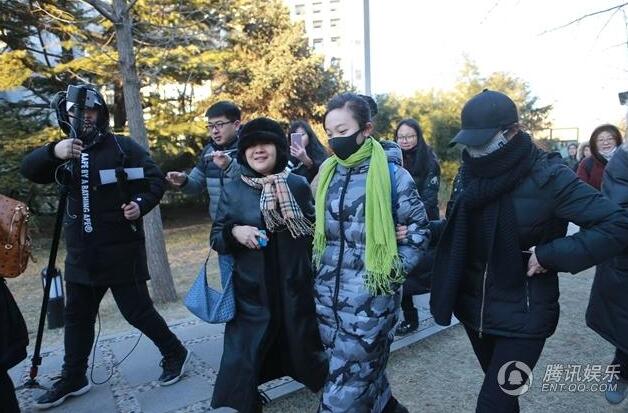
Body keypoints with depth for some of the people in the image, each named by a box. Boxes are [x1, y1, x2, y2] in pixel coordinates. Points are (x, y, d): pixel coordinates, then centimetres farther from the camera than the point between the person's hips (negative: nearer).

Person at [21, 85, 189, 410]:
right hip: (81, 252, 6)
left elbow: (156, 180, -5)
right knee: (77, 315, 15)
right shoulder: (66, 151, 8)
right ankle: (73, 378, 32)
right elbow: (28, 169, -7)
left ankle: (174, 353, 20)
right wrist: (53, 152, -29)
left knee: (136, 310, -1)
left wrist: (141, 204, -24)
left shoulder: (124, 147, -5)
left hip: (121, 249, -5)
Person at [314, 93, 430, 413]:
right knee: (363, 368, 19)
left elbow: (419, 229, -4)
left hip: (371, 293, -5)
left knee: (348, 377, 2)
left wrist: (393, 271, -9)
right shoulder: (327, 172, 5)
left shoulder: (392, 174, -10)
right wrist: (322, 268, 9)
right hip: (328, 291, 6)